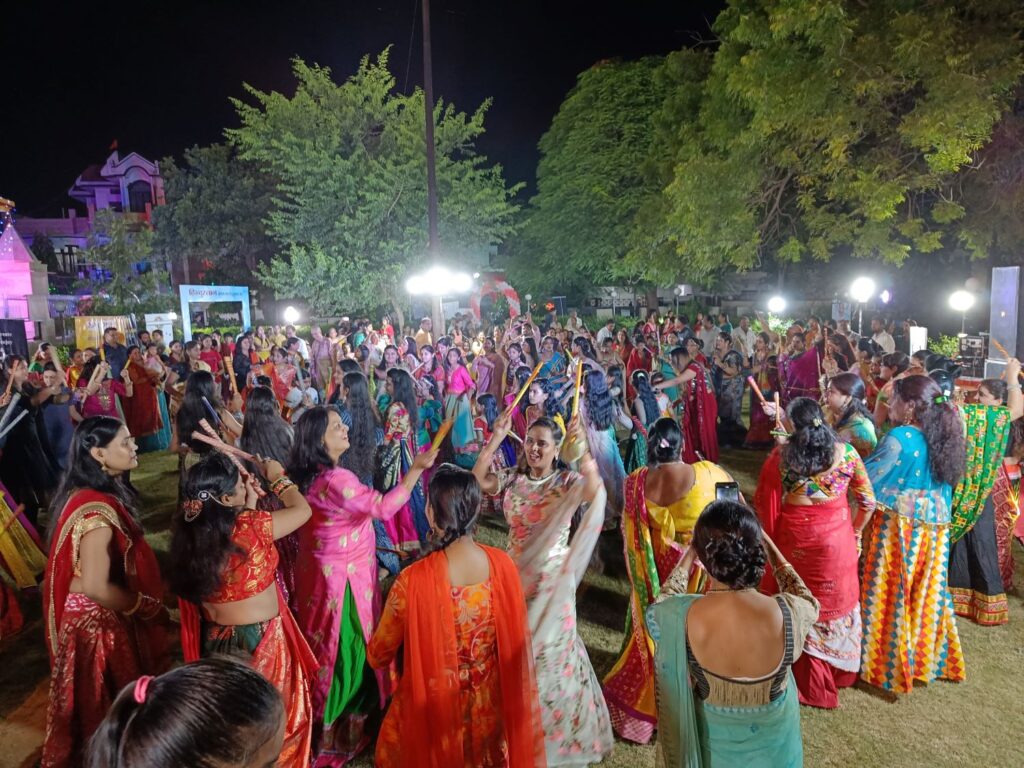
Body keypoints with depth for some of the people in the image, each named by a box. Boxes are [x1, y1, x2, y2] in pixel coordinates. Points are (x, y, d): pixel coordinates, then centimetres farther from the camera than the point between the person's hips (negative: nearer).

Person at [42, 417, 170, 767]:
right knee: (110, 705, 13)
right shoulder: (97, 510, -29)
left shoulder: (93, 493, 0)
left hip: (103, 614, 9)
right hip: (98, 620, -9)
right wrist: (149, 607, -16)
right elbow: (96, 587, -29)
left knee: (110, 701, 26)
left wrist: (149, 593, 7)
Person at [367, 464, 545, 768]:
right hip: (491, 702, 3)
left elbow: (378, 656, -11)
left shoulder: (412, 581, -29)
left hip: (435, 709, -3)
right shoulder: (503, 565, -18)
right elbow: (514, 643, -2)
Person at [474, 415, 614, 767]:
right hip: (515, 575, 3)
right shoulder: (512, 479, -4)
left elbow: (594, 490, -35)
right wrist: (496, 439, -29)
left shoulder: (568, 481, -13)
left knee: (550, 649, 12)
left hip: (552, 579, -3)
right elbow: (477, 480, -20)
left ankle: (554, 726, 36)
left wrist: (583, 447, -49)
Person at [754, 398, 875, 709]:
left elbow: (763, 505, -10)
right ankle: (839, 671, 44)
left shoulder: (780, 456, -14)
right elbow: (868, 502, -1)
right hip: (836, 542, 2)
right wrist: (854, 531, 15)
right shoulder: (846, 452, -9)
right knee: (836, 602, 22)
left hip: (794, 543, -1)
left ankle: (810, 683, 32)